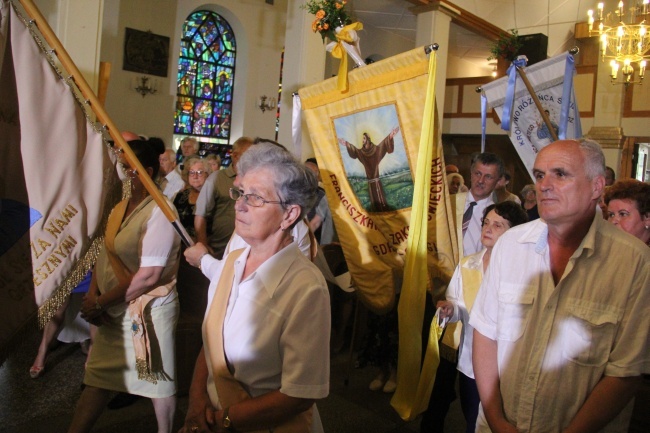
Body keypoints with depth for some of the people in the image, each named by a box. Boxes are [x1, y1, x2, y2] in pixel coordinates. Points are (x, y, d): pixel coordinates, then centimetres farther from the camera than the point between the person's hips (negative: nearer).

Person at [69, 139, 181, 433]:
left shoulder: (159, 212, -19)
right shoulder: (120, 208, 7)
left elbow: (149, 276, -23)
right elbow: (106, 254, 11)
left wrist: (101, 302, -17)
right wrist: (93, 294, -4)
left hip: (148, 310, -7)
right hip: (112, 311, 7)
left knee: (158, 377, 12)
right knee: (97, 377, 16)